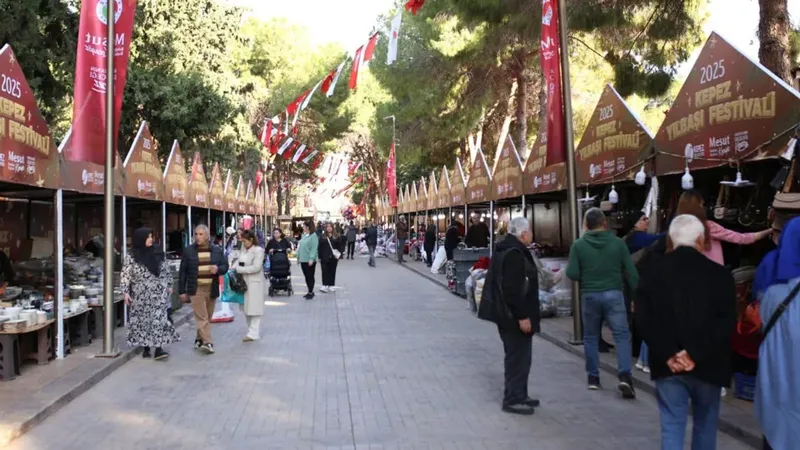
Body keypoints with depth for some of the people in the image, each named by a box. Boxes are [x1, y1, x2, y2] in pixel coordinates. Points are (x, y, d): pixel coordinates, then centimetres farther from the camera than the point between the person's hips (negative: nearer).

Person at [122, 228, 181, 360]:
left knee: (159, 320, -6)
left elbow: (166, 271, 13)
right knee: (143, 320, 5)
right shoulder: (131, 257, -4)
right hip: (141, 295, -2)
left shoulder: (158, 253, 5)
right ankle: (145, 348, 17)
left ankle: (158, 349, -7)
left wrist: (169, 285, 13)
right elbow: (125, 276, -5)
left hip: (158, 294, 2)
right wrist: (125, 292, -11)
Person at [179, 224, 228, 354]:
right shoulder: (188, 251, 2)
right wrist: (182, 290, 1)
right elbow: (183, 271, 3)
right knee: (202, 317, -9)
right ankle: (207, 342, -13)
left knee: (207, 317, 12)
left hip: (212, 289, 3)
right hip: (196, 289, -3)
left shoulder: (217, 250, 6)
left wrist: (218, 269, -15)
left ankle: (199, 339, 27)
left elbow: (225, 266, 9)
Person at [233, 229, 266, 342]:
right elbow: (240, 260, 13)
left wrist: (239, 269, -18)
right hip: (244, 281, 8)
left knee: (254, 307, -3)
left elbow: (256, 267, -21)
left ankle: (253, 333, 2)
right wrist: (234, 267, -8)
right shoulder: (244, 249, 10)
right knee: (246, 307, 13)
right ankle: (252, 330, 25)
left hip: (254, 282, -8)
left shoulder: (258, 250, -14)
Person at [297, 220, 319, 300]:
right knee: (306, 276, 13)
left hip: (309, 260, -8)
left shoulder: (313, 236, -12)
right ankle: (310, 291, 22)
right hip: (303, 260, 8)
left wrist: (311, 258, -25)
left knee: (310, 276, 0)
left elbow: (314, 248, -19)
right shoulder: (303, 235, 13)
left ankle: (311, 292, 7)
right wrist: (298, 257, 17)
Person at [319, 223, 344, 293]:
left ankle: (331, 286, 14)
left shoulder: (336, 237, 5)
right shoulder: (322, 237, 3)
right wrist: (320, 257, -4)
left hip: (333, 257, 1)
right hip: (324, 257, -1)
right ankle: (325, 286, -5)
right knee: (325, 272, -4)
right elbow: (320, 247, 1)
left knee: (332, 272, 7)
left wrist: (339, 255, -5)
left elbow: (340, 247, 4)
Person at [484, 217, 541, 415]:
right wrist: (523, 316, -25)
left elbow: (494, 282, 22)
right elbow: (514, 289, -27)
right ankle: (513, 399, 6)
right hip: (515, 316, -11)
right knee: (518, 357, -2)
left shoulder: (503, 251, 14)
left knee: (517, 356, 19)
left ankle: (518, 395, 28)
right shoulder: (515, 254, -21)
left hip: (506, 314, 11)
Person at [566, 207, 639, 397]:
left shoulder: (578, 245, -4)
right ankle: (624, 376, -13)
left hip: (589, 295, 1)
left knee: (591, 338, 14)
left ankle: (593, 377, 19)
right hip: (614, 294, -1)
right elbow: (631, 272, -1)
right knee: (622, 335, 2)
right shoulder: (618, 242, -2)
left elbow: (572, 274, -7)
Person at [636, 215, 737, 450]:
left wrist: (668, 354, -10)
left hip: (668, 365, 1)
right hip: (707, 364, 0)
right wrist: (695, 354, -14)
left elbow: (644, 318, -8)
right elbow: (726, 323, -13)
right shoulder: (719, 274, -6)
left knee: (672, 426, 6)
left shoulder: (652, 269, -2)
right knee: (705, 424, 18)